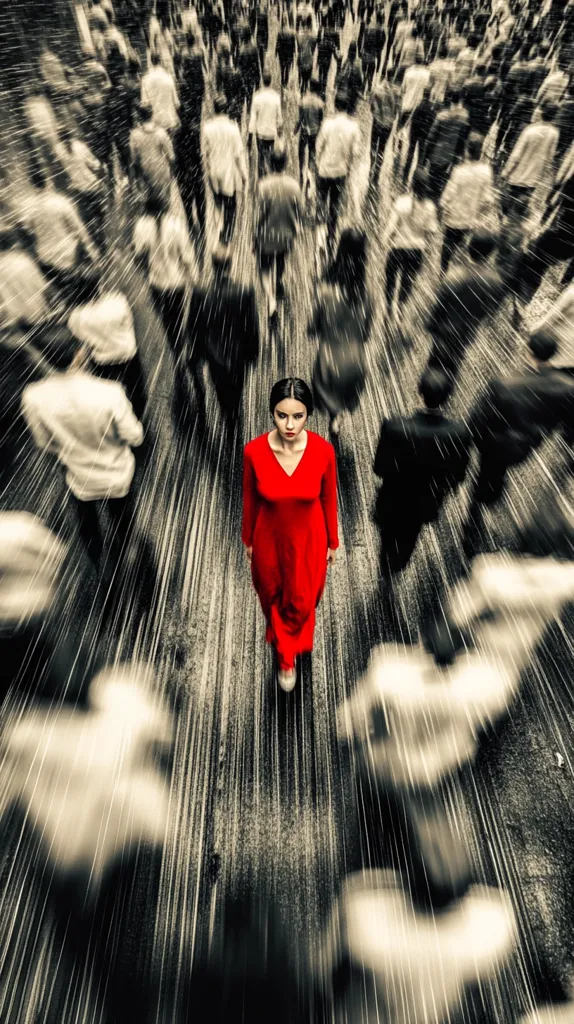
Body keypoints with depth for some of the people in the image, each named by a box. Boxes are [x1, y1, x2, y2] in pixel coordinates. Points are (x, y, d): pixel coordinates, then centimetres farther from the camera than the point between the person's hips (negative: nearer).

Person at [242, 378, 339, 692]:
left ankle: (287, 652, 55)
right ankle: (286, 656, 58)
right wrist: (248, 538, 6)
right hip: (270, 537, 1)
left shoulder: (323, 450, -23)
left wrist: (332, 542, 4)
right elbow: (250, 499, -7)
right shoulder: (254, 451, -23)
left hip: (308, 538, 0)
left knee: (301, 599, 20)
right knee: (274, 594, 24)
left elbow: (329, 498, -7)